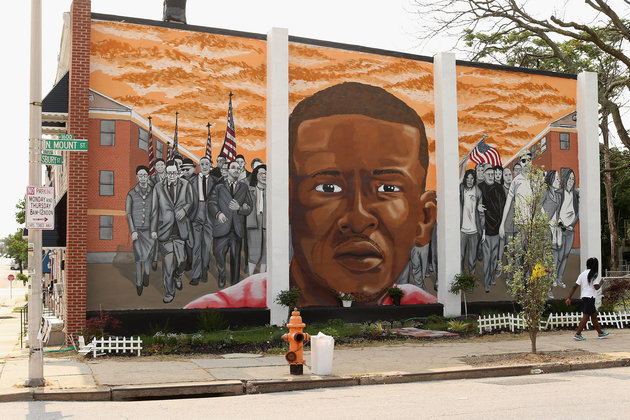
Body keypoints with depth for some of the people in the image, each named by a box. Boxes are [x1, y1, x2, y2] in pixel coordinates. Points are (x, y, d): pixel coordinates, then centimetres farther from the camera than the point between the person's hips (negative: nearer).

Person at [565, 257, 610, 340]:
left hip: (584, 297, 8)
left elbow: (575, 286, 7)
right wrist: (601, 282, 6)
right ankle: (577, 334, -13)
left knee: (594, 315, 17)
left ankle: (600, 333, 27)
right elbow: (596, 287, -15)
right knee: (586, 316, -8)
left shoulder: (582, 274, 11)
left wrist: (569, 298, 7)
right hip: (590, 297, -8)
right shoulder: (593, 274, -8)